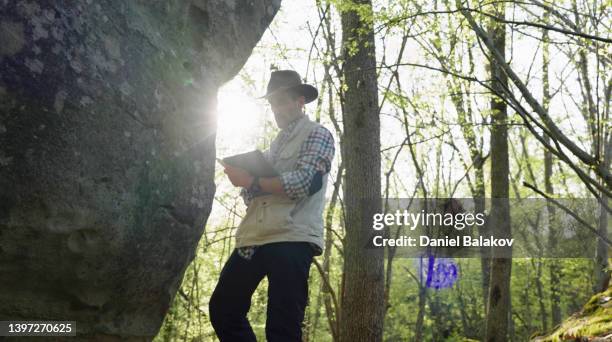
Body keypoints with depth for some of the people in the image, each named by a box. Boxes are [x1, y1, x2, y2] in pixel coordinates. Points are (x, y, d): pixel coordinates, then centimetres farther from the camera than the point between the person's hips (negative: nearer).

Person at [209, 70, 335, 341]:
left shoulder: (317, 135, 5)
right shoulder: (274, 144, 27)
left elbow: (306, 182, -12)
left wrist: (252, 183, -11)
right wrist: (243, 178, -2)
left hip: (292, 240, -8)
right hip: (253, 239, 8)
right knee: (223, 308, 11)